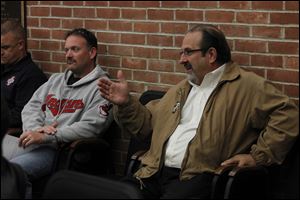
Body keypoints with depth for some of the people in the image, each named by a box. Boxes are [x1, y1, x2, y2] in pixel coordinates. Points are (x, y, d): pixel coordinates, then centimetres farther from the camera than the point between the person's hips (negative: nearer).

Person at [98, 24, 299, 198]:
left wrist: (258, 156, -8)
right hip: (155, 172, 6)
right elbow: (147, 122, 32)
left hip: (198, 177, -6)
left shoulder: (247, 86, 3)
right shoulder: (181, 89, 27)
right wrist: (125, 103, 14)